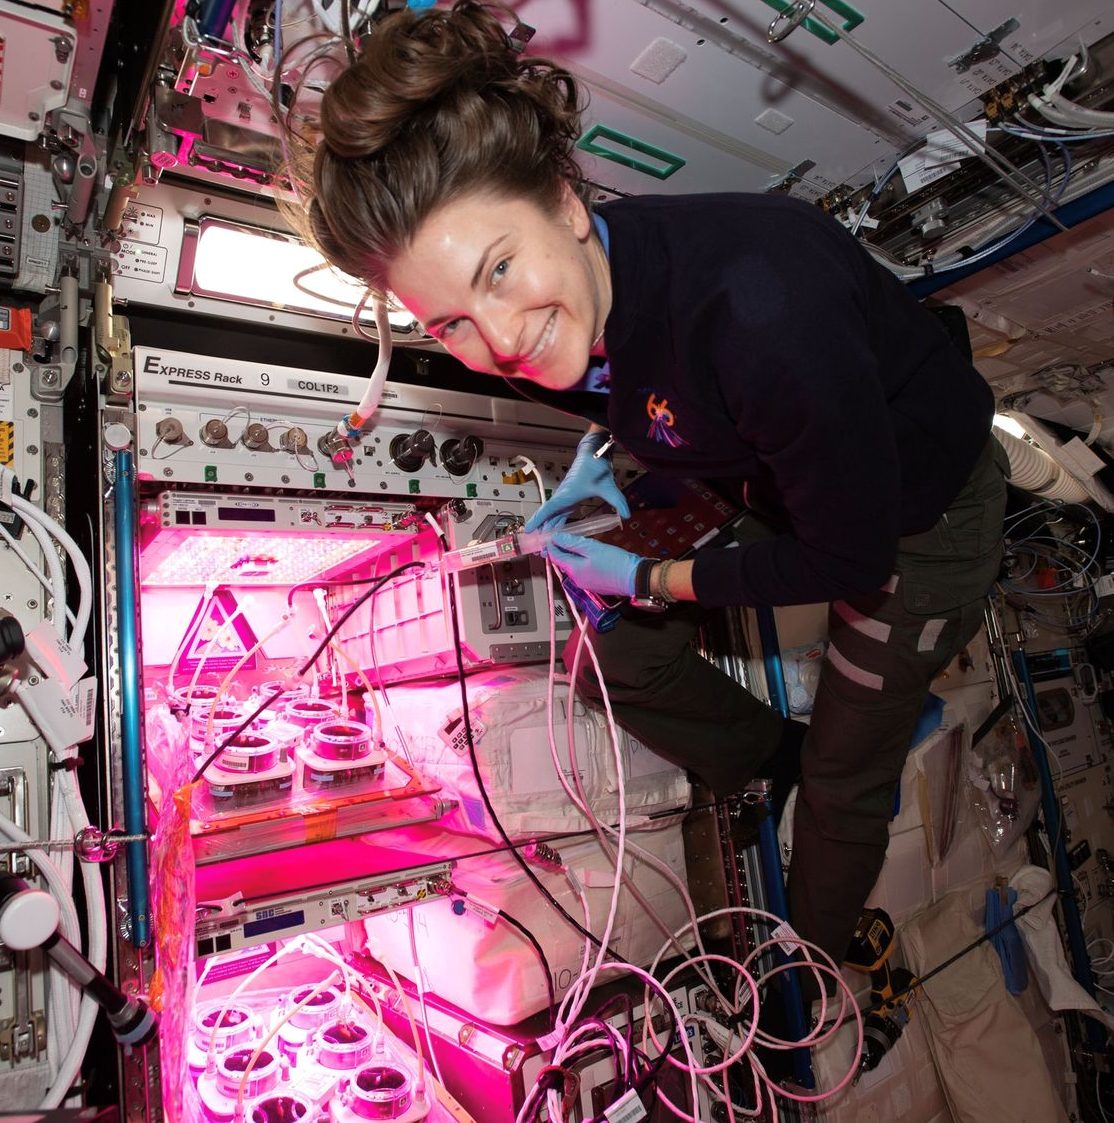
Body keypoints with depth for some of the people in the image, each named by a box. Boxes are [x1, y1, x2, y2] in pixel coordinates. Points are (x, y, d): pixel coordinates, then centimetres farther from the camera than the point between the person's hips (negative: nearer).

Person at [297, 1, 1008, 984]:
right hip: (768, 487, 6)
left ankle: (809, 972, 44)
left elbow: (846, 555, -27)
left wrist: (646, 579, -19)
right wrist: (599, 451, -10)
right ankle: (775, 754, 35)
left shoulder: (758, 311, -42)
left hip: (918, 520, -5)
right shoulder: (551, 306, -18)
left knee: (846, 788, 11)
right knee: (613, 657, 8)